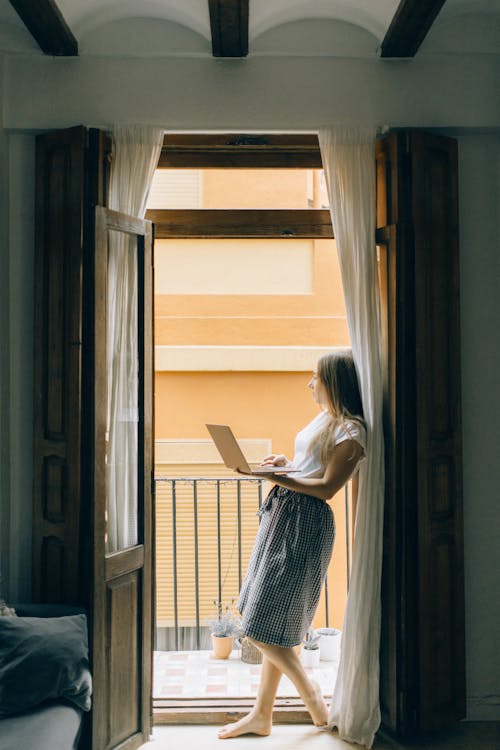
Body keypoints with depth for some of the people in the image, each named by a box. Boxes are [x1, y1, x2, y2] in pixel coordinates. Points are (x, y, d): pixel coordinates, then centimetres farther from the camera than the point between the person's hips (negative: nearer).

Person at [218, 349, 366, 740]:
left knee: (265, 628, -4)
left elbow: (326, 487, -18)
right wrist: (286, 462, 7)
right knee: (276, 626, 13)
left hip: (305, 526, -9)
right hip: (281, 515, 9)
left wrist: (276, 476, -25)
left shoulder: (352, 432, -13)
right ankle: (262, 715, 22)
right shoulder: (324, 418, 14)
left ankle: (309, 688, 17)